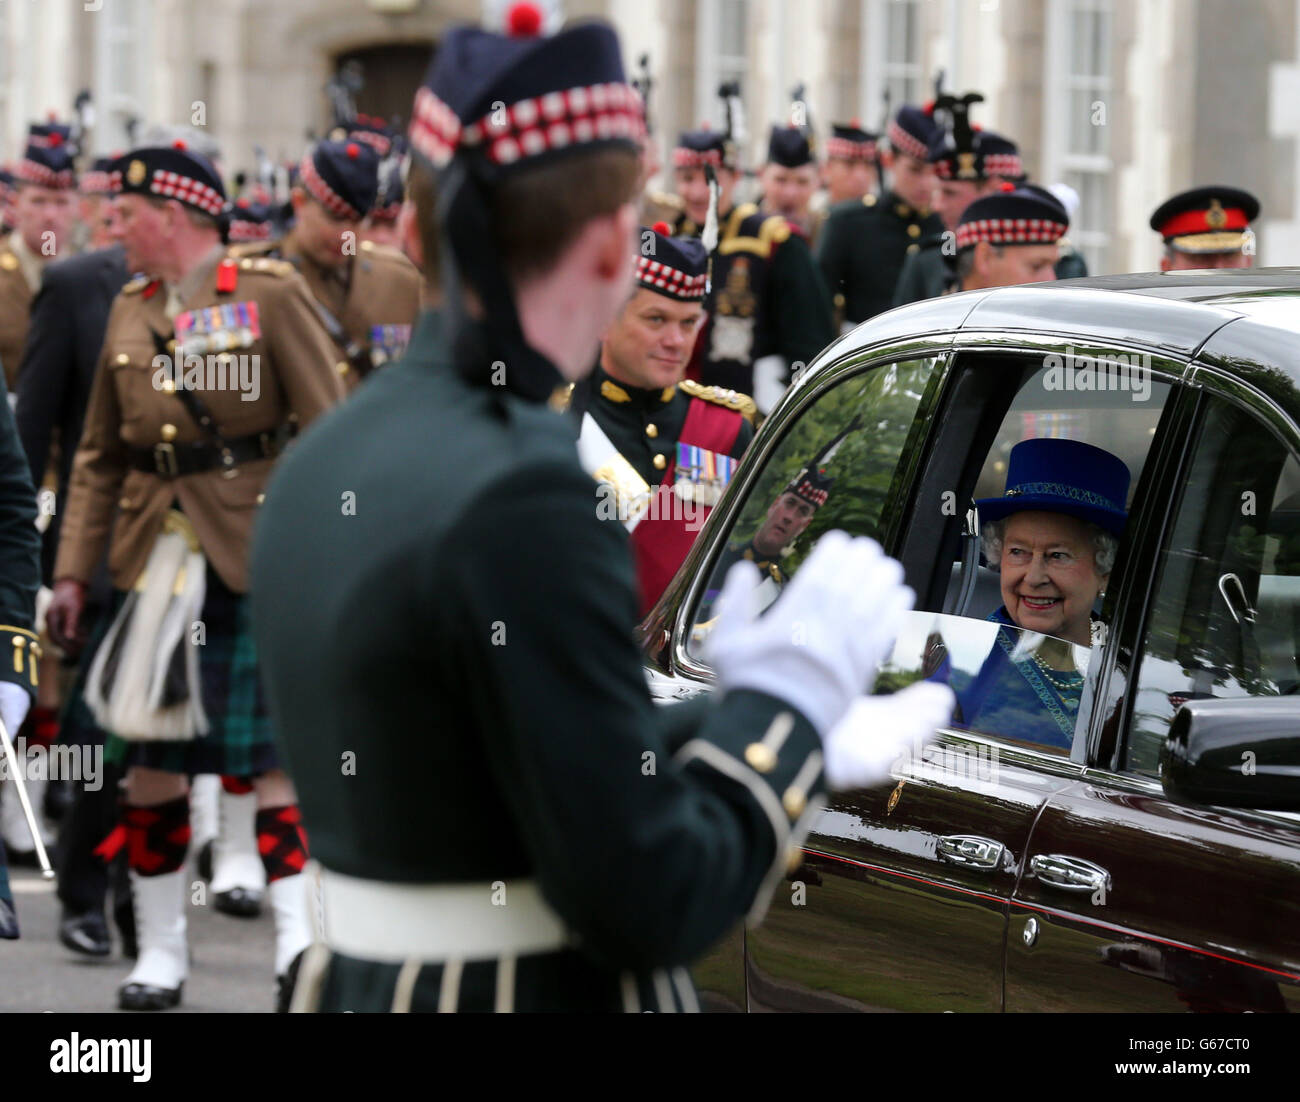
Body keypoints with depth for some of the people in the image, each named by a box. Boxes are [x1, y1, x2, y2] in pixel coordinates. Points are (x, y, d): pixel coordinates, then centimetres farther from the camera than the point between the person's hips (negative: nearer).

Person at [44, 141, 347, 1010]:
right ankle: (161, 954, 14)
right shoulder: (128, 310, 12)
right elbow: (101, 457, 16)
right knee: (150, 756, 6)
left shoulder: (271, 293, -4)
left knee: (276, 748, -5)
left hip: (259, 558, -5)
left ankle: (299, 938, -5)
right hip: (156, 558, 5)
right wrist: (72, 571, 9)